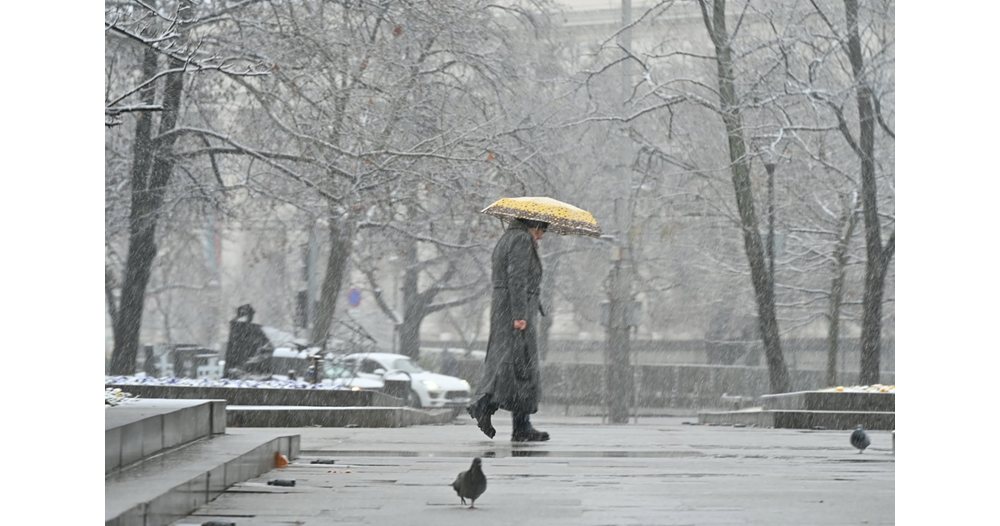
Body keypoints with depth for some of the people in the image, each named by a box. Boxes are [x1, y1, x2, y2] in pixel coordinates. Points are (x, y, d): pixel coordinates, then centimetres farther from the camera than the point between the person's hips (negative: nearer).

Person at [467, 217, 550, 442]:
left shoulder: (505, 240, 22)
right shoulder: (522, 240, -8)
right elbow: (517, 278, -18)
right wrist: (519, 315, -22)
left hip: (500, 310, 10)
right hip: (515, 309, -10)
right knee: (520, 365, -11)